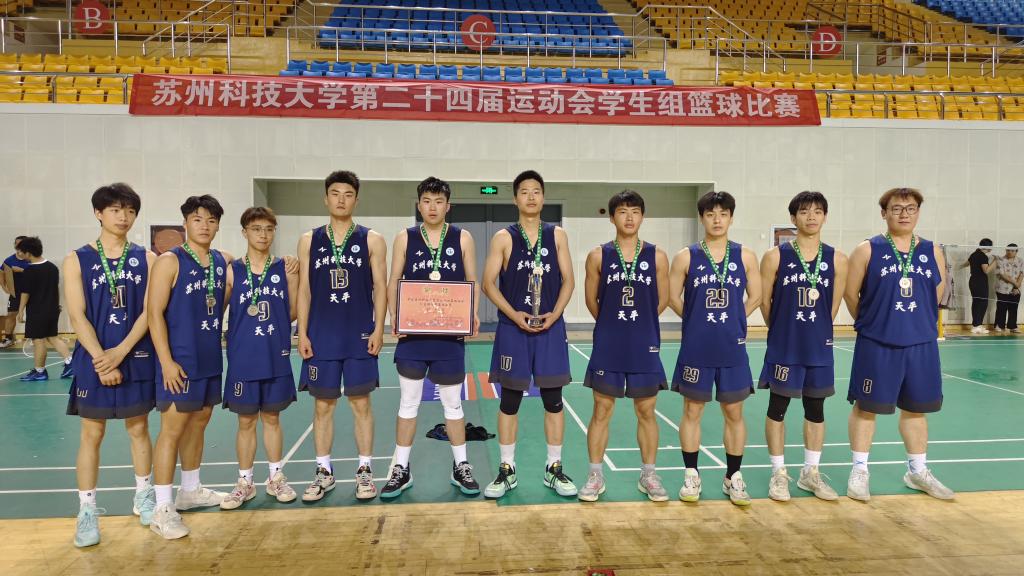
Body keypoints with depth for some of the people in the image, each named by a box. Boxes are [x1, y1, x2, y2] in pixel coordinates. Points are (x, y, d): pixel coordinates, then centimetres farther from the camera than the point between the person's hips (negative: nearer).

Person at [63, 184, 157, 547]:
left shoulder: (146, 258, 3)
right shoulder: (77, 260, 0)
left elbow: (149, 311, -4)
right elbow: (77, 316, -6)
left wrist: (121, 351, -14)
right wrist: (102, 359, -14)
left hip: (137, 358, 1)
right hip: (93, 360, -1)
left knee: (139, 428, 12)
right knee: (91, 434, 5)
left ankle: (144, 496, 27)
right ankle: (87, 511, 15)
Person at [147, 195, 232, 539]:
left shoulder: (224, 261, 8)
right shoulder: (169, 262, -10)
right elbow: (155, 313, -13)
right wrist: (166, 362, -18)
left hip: (212, 359, 7)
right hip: (180, 361, -6)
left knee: (199, 421, 16)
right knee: (173, 428, -3)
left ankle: (191, 490, 32)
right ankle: (162, 509, 4)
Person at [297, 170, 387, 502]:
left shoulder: (372, 240, 2)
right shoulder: (309, 240, 7)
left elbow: (380, 287, 0)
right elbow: (304, 290, 6)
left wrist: (378, 329, -8)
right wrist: (302, 333, 0)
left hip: (359, 335, -2)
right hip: (321, 335, 2)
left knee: (360, 402, 3)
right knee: (323, 404, 8)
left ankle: (365, 470, 15)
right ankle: (324, 472, 20)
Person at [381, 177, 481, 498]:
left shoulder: (462, 238, 4)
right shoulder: (405, 239, 5)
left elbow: (473, 282, 5)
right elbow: (393, 282, 5)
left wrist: (473, 316, -11)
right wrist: (394, 316, -10)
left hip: (450, 334, 0)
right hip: (413, 333, 1)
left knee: (453, 402, 10)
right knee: (408, 401, 8)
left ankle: (460, 467, 24)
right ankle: (402, 469, 20)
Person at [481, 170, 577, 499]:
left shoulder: (557, 235, 7)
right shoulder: (503, 238, 1)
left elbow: (568, 280, 5)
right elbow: (489, 283, -2)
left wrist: (554, 314, -9)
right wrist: (514, 315, -14)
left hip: (550, 328, 2)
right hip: (513, 329, -1)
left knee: (553, 400, 6)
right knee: (509, 400, 5)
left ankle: (554, 469, 19)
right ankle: (507, 470, 17)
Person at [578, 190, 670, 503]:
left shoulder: (657, 256, 1)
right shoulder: (598, 256, 0)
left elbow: (662, 300, 8)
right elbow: (592, 301, 7)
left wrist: (638, 323, 11)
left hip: (645, 346, 1)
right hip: (607, 346, -1)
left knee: (646, 411, 9)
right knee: (601, 410, 5)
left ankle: (648, 476, 23)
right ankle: (596, 475, 17)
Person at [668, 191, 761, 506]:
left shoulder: (745, 256, 2)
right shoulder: (686, 256, -1)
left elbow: (755, 296, 9)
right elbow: (673, 297, 3)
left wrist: (732, 320, 5)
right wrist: (698, 320, 4)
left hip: (732, 348, 1)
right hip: (696, 348, -1)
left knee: (734, 413, 8)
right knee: (692, 411, 7)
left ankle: (733, 477, 22)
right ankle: (691, 475, 20)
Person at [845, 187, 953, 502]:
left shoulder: (933, 252, 6)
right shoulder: (867, 250, -5)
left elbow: (937, 295, 15)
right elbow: (851, 294, -2)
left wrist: (917, 323, 14)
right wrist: (872, 323, 7)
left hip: (921, 344, 4)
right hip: (876, 345, -4)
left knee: (916, 408, 14)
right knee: (866, 406, 3)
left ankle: (918, 472, 29)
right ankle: (859, 471, 14)